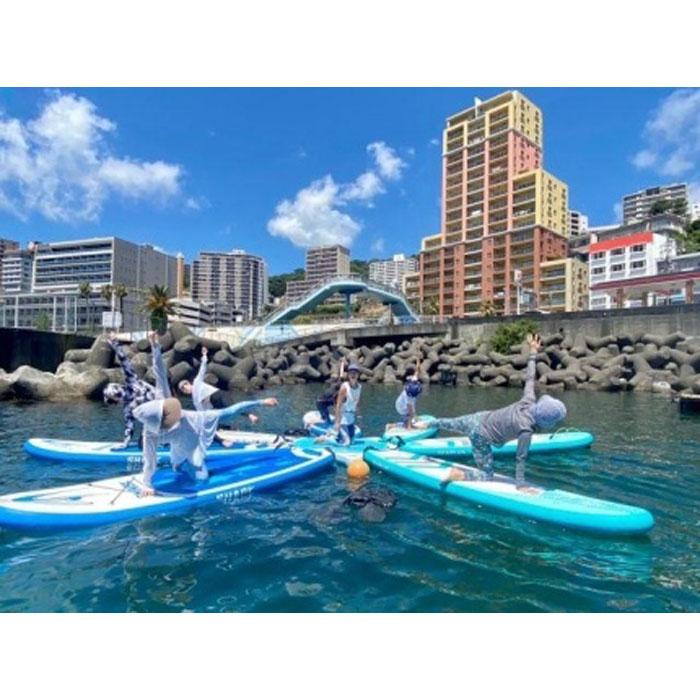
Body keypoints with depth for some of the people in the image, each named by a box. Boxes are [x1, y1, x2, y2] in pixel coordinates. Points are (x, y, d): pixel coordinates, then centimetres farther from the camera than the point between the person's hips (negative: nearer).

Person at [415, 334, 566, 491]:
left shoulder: (529, 401, -15)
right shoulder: (526, 430, -28)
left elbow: (529, 377, -4)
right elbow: (520, 459, -22)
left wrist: (533, 351, 8)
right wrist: (521, 485, -14)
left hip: (480, 417, 7)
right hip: (480, 437, -7)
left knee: (451, 424, 34)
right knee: (487, 476, 4)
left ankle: (427, 423, 51)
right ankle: (457, 475, -7)